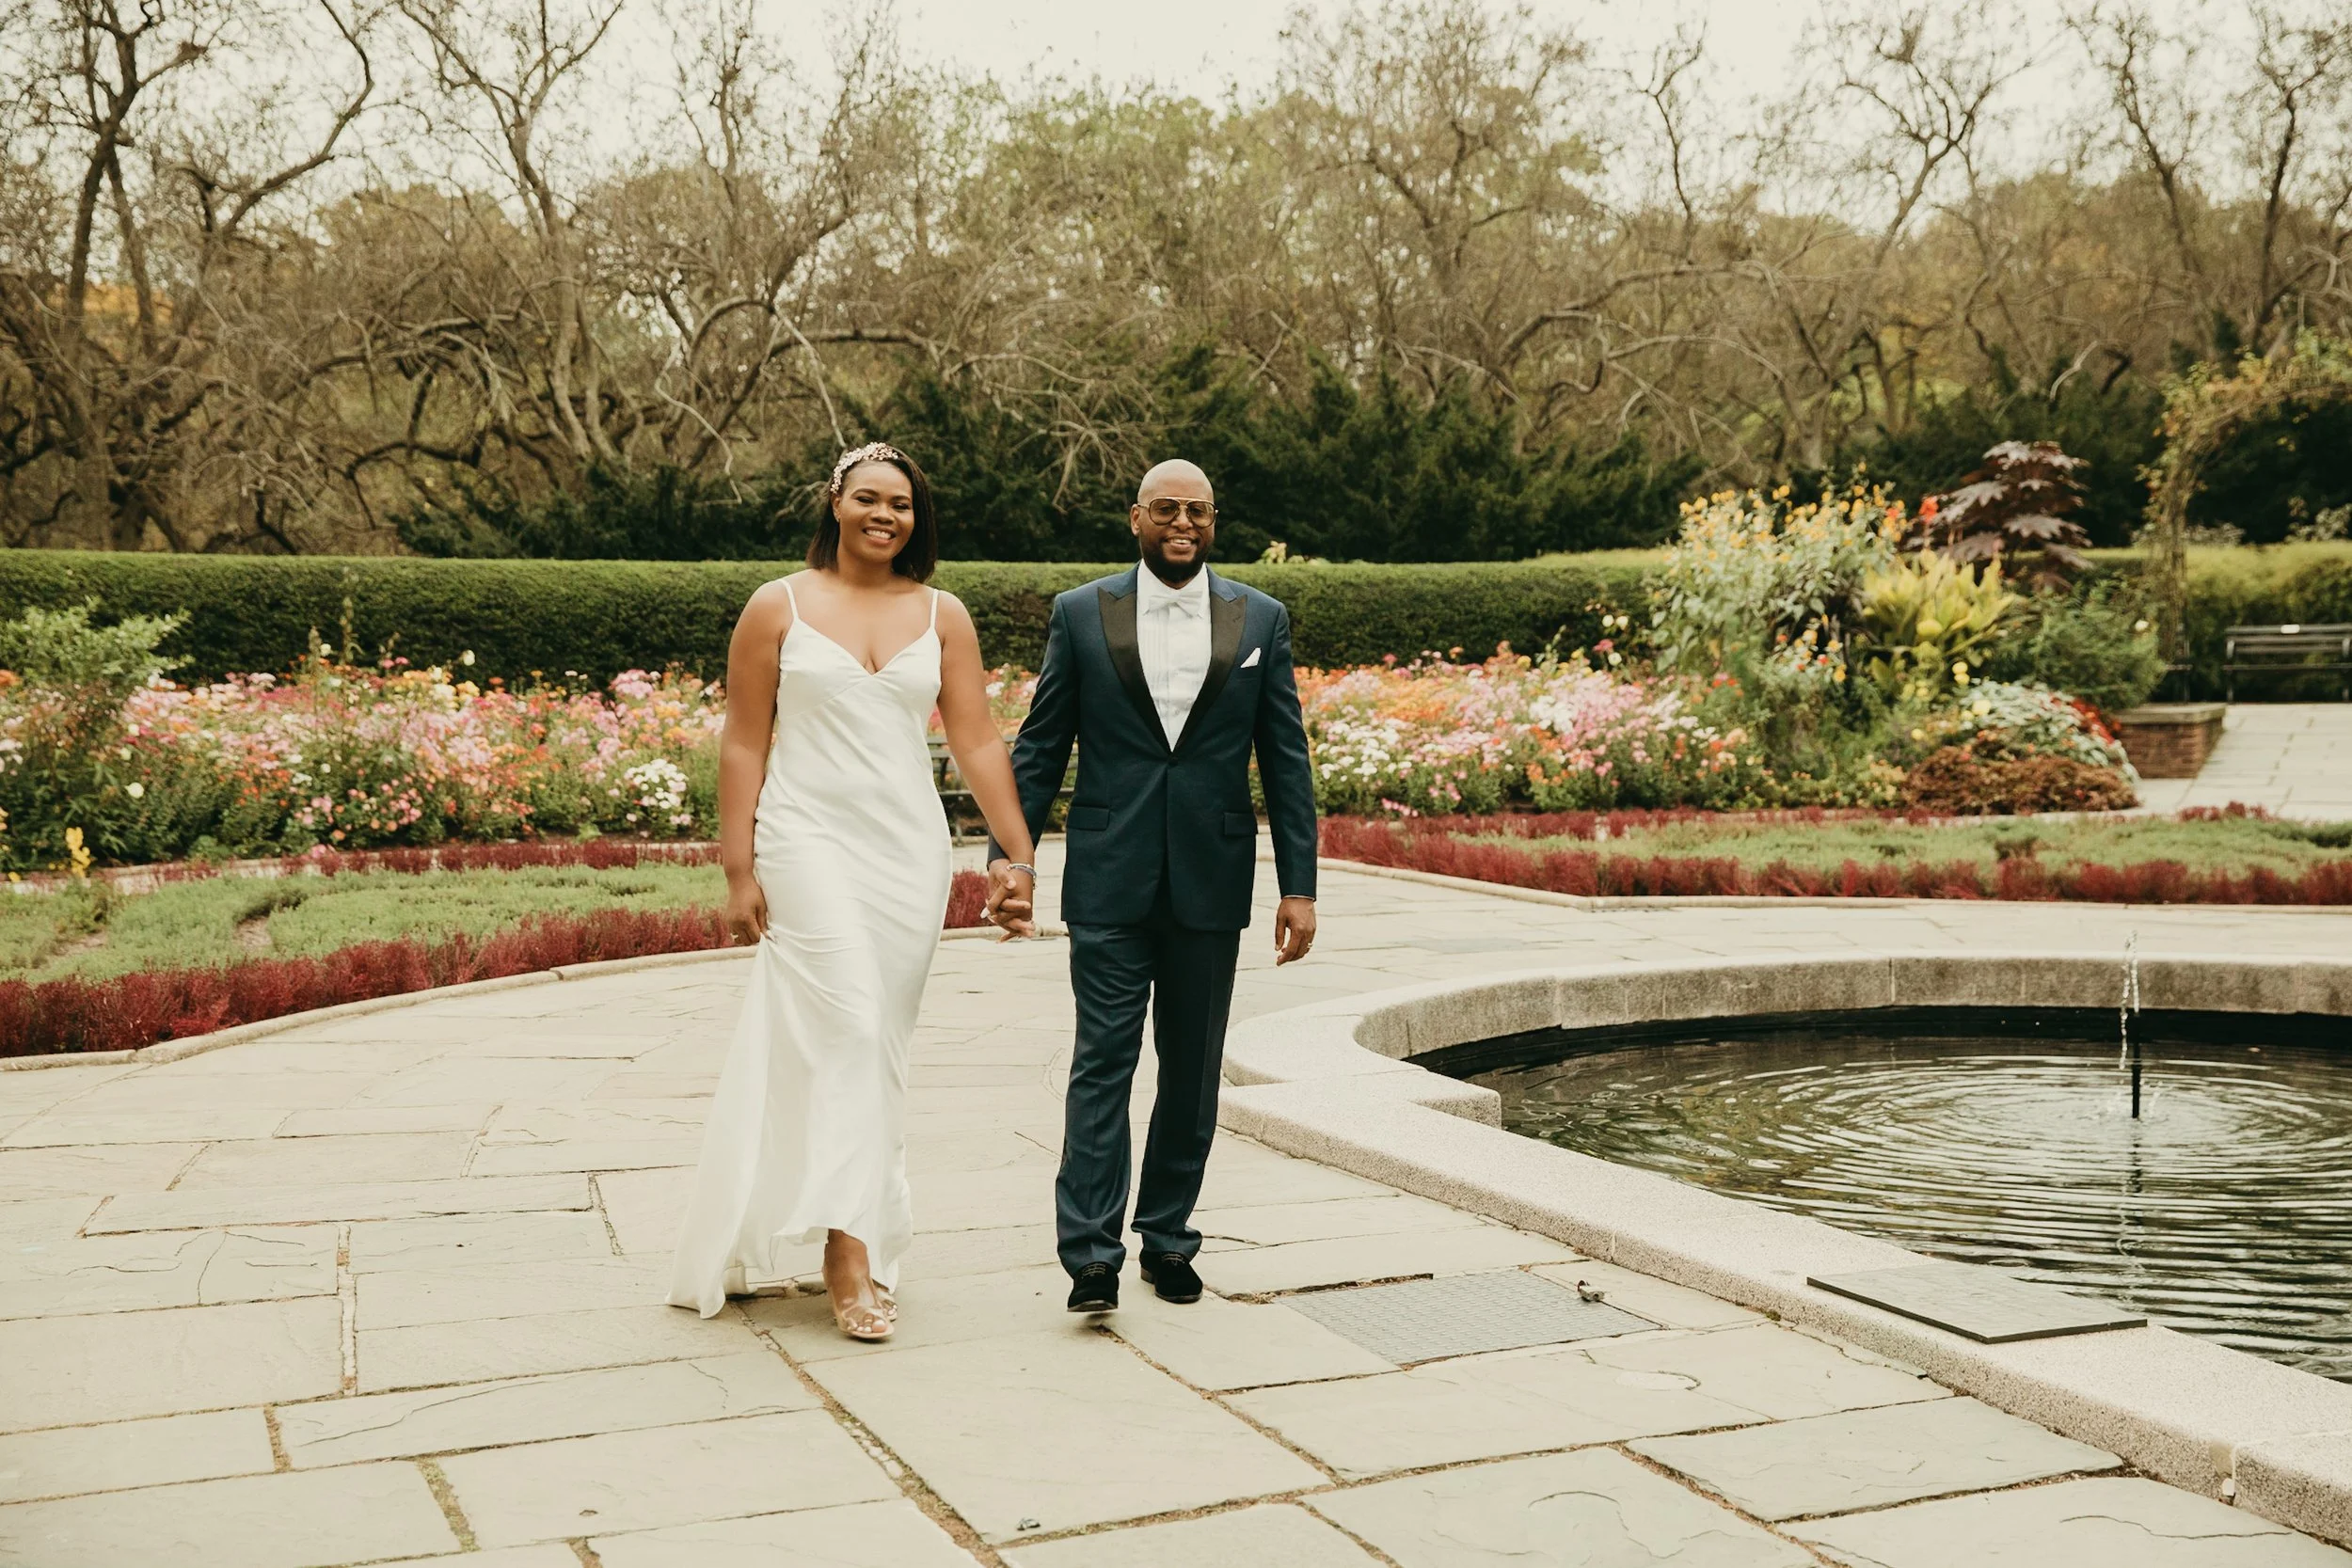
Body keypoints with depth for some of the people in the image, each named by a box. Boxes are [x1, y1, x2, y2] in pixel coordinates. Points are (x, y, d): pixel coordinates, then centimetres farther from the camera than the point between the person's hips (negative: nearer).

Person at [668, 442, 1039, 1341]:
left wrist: (1020, 856, 0)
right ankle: (850, 1247, -13)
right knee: (847, 1026, -15)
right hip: (810, 839, -3)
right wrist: (738, 872, -3)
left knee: (880, 1044, 7)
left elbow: (977, 744, 6)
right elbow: (743, 745, 2)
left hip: (910, 852, 3)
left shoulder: (943, 617, 9)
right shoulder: (779, 608, 3)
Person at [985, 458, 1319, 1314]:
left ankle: (1167, 1236, 22)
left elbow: (1285, 760, 5)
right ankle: (1091, 1252, -3)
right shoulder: (1080, 614, 3)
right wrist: (1007, 851, -7)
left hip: (1211, 883, 2)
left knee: (1192, 1068, 10)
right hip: (1109, 882, -2)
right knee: (1102, 1061, -5)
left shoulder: (1260, 619, 5)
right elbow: (1040, 747, 4)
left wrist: (1299, 885, 0)